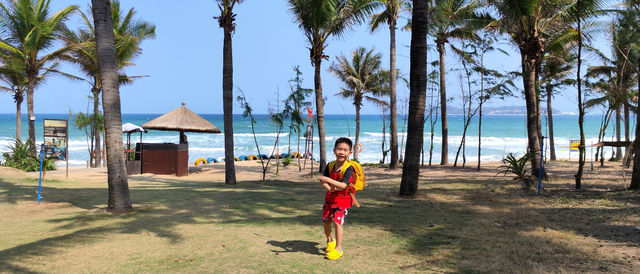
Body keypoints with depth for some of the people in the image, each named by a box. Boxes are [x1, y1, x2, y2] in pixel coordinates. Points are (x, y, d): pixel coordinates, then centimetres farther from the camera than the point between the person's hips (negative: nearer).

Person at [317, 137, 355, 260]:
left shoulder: (348, 168, -23)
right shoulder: (330, 166, -6)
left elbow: (343, 185, -34)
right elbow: (323, 180, -5)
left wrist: (329, 180, -45)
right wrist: (329, 188, -25)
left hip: (343, 199, -6)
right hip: (330, 198, 6)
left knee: (337, 221, -15)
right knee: (326, 220, 13)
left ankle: (338, 249, -1)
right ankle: (330, 240, 42)